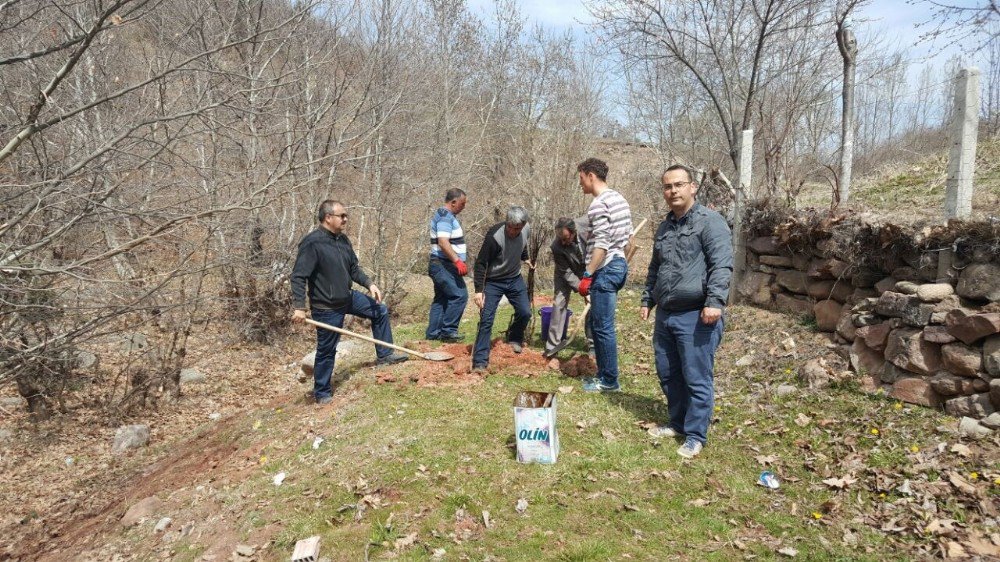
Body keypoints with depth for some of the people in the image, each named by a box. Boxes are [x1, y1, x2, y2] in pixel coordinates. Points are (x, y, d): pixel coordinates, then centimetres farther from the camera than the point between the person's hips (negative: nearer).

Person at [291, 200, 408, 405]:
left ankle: (384, 355, 29)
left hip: (348, 298, 8)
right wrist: (299, 307, -30)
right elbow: (298, 277, -25)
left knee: (380, 311, 15)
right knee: (326, 350, 4)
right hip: (327, 308, -8)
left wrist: (369, 284, -2)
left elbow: (353, 268, 12)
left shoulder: (343, 239, 3)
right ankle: (322, 393, 23)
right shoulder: (312, 243, -23)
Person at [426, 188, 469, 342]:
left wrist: (458, 261, 25)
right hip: (444, 265, -11)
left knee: (441, 298, 12)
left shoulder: (444, 215, 18)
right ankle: (448, 330, -8)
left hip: (442, 265, 11)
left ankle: (433, 333, 16)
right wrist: (458, 261, -32)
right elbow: (443, 242, -27)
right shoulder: (445, 217, -15)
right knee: (459, 295, -12)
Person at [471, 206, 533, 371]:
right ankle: (480, 361, -6)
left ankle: (515, 338, 36)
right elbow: (481, 263, -25)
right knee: (486, 320, -10)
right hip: (493, 282, -5)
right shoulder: (494, 236, -30)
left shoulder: (525, 231, -12)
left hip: (515, 279, 5)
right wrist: (478, 290, -28)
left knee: (525, 312, 5)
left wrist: (525, 259, 28)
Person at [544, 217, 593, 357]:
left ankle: (592, 344, 9)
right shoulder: (556, 247, -33)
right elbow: (567, 272, -25)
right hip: (566, 271, -2)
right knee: (559, 302, -9)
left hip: (588, 269, 2)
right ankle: (552, 345, -2)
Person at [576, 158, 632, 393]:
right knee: (596, 323, 17)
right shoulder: (619, 199, 15)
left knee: (603, 327, -2)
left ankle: (610, 381, 7)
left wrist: (587, 275, -20)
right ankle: (603, 373, 24)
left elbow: (602, 244, -22)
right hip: (619, 265, 10)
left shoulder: (599, 204, -15)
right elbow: (629, 236, 19)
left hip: (605, 270, -10)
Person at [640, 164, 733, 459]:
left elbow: (722, 266, -17)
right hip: (665, 315, 8)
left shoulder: (710, 221, -8)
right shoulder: (664, 227, 17)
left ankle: (695, 436, 12)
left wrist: (715, 302, -26)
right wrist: (647, 300, 25)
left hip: (696, 316, -8)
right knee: (668, 375, 16)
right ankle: (678, 423, 32)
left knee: (696, 379, 0)